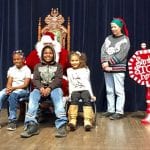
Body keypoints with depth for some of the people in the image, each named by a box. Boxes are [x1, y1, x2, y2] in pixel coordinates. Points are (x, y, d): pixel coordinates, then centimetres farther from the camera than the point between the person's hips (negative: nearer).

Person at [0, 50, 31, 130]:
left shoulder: (27, 69, 0)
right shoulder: (11, 69, 14)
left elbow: (25, 85, -9)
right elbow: (9, 83, 5)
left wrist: (14, 88, -23)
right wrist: (9, 89, -19)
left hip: (23, 90, -4)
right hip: (12, 89, 4)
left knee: (13, 94, -37)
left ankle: (12, 120, -31)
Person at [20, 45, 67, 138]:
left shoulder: (58, 66, 16)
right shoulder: (38, 66, 21)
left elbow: (58, 79, 1)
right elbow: (35, 79, 8)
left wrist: (49, 88, -18)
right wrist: (41, 88, -16)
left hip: (54, 87, -1)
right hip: (40, 88, 2)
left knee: (57, 95, -37)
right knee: (33, 96, -33)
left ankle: (62, 125, -50)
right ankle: (32, 125, -45)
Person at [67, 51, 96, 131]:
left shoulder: (85, 69, 12)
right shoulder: (69, 70, 16)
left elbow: (87, 82, 9)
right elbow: (70, 84, 14)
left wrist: (91, 94, 1)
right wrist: (70, 94, 3)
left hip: (85, 90, 0)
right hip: (75, 91, 1)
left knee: (87, 100, -34)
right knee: (74, 99, -35)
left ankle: (87, 121, -45)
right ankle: (72, 120, -43)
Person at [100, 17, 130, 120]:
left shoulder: (125, 39, -2)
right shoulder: (108, 38, 13)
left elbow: (120, 55, -11)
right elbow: (103, 51, 4)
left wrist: (108, 63, -14)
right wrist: (104, 63, -12)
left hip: (118, 69, -5)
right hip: (107, 69, 5)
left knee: (119, 91, -4)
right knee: (109, 91, 9)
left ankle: (119, 112, 0)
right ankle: (110, 110, 17)